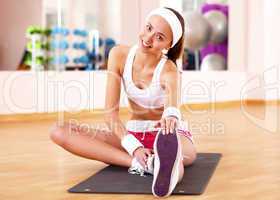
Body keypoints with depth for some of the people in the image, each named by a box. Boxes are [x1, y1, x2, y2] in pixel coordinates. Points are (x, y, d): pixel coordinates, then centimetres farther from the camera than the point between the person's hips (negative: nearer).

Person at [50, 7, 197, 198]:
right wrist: (134, 147, -32)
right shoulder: (120, 55, -11)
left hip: (171, 137, -3)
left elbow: (173, 97, -46)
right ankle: (143, 163, -38)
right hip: (133, 134, 4)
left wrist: (171, 115, -72)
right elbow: (110, 111, -16)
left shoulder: (169, 71, -21)